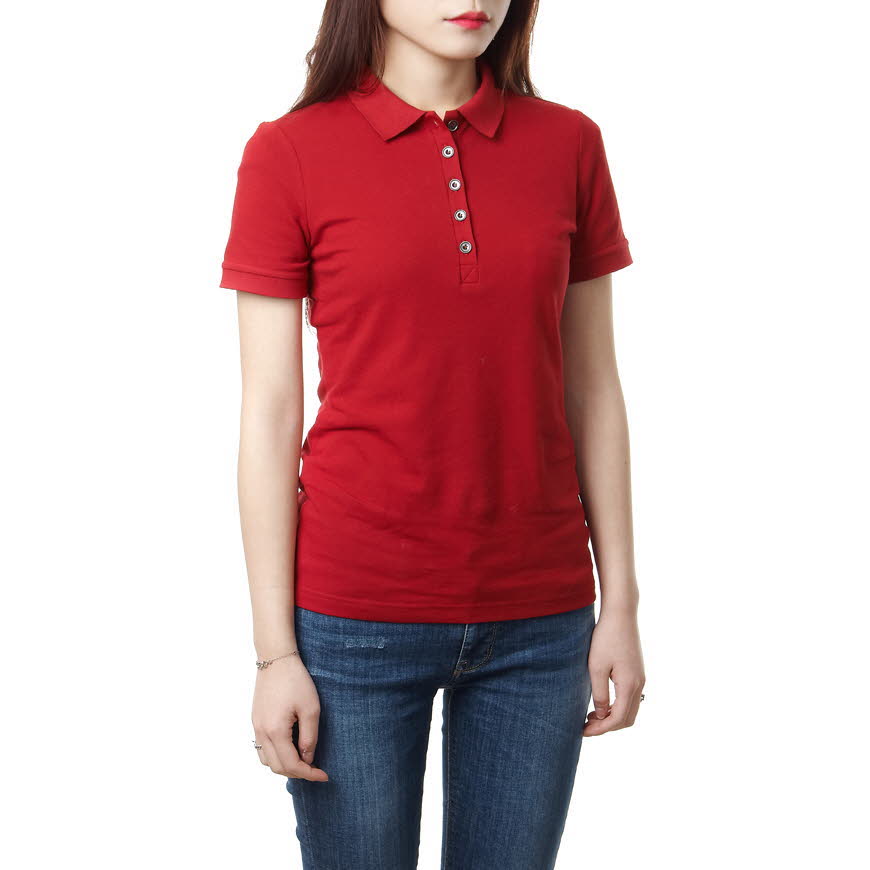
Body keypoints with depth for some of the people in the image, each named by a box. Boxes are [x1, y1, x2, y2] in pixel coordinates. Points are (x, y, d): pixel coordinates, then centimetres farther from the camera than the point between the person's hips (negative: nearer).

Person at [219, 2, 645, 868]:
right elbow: (268, 416, -5)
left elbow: (592, 391, 6)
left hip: (539, 613, 3)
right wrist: (275, 651, -7)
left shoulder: (568, 145, 3)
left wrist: (620, 603, 4)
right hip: (356, 617, -2)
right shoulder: (290, 153, -4)